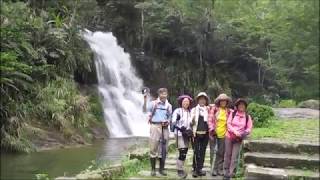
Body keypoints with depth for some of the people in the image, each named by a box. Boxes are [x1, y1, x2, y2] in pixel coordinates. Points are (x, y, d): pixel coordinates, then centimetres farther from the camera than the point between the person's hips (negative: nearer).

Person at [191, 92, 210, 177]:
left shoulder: (208, 110, 11)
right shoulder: (194, 109, 6)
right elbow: (191, 122, 2)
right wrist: (192, 119, -17)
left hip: (205, 134, 2)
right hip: (196, 133, -2)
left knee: (202, 152, 7)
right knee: (196, 152, -5)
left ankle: (199, 169, 14)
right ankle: (195, 169, 0)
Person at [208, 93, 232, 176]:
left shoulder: (228, 111, 6)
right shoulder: (214, 109, -3)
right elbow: (210, 119, -6)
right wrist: (211, 129, -14)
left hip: (223, 134, 3)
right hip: (214, 133, -3)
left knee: (221, 152, 9)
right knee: (213, 152, 0)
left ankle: (219, 169, 19)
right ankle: (213, 169, 6)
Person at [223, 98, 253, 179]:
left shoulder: (247, 116, 1)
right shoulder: (232, 114, 0)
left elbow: (249, 128, 2)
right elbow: (228, 124, -4)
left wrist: (244, 133, -16)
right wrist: (234, 131, -18)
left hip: (239, 139, 0)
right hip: (229, 136, 0)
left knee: (235, 156, -4)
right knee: (228, 154, 7)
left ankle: (232, 174, 2)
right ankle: (226, 172, 17)